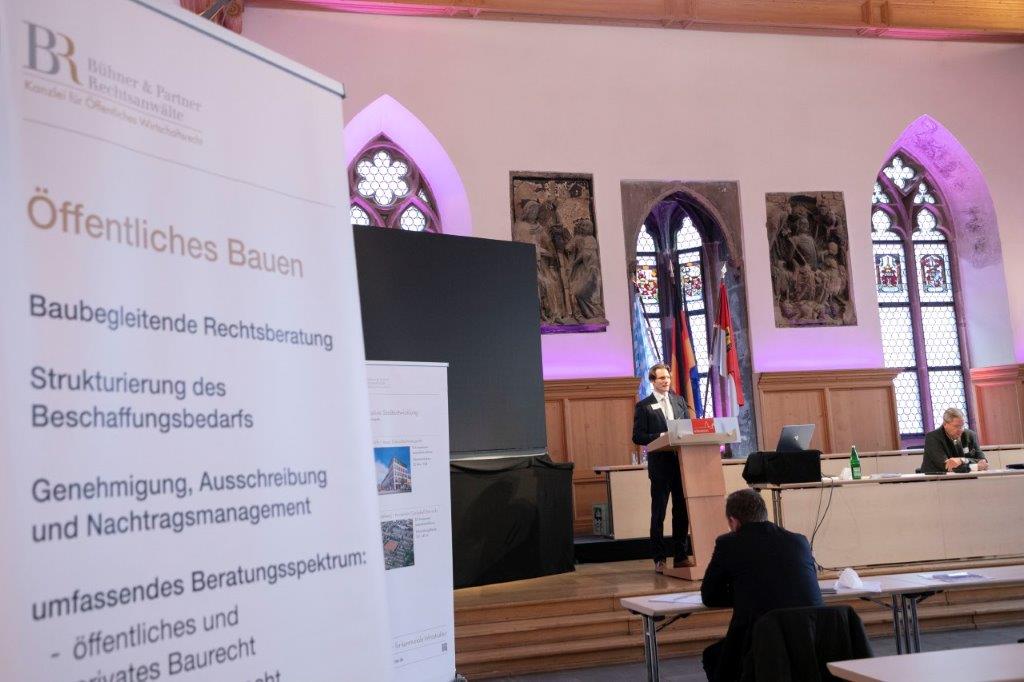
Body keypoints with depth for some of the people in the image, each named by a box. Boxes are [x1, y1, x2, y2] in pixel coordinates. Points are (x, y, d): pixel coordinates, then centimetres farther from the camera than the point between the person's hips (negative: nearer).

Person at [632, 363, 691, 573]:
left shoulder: (679, 401, 13)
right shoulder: (644, 406, -1)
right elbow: (637, 437, -6)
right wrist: (661, 437, -17)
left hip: (681, 462, 4)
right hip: (660, 465, -4)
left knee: (682, 511, 8)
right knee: (658, 513, 1)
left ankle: (681, 555, 18)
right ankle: (659, 559, 8)